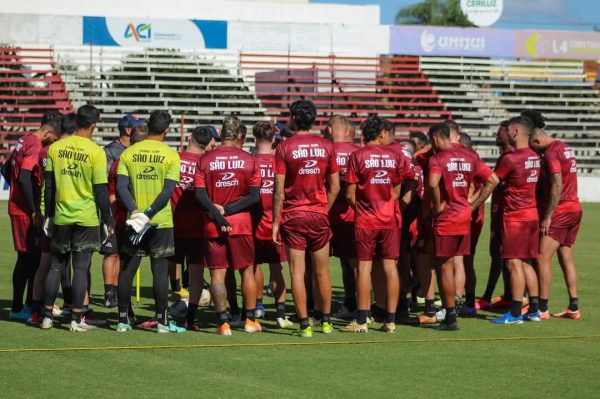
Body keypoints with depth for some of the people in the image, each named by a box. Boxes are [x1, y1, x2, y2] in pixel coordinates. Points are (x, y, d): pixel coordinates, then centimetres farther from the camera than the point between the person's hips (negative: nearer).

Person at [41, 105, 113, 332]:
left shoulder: (55, 148, 2)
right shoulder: (96, 152, -9)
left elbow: (49, 185, 6)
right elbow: (101, 191, -8)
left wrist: (48, 215, 14)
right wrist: (107, 220, 0)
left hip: (61, 217, 3)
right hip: (87, 218, -3)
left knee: (56, 266, 12)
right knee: (81, 268, 1)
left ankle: (47, 316, 13)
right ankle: (76, 319, 1)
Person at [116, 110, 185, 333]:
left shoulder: (128, 153, 3)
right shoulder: (170, 155, -4)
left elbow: (121, 186, -7)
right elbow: (168, 190, -13)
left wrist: (135, 212, -14)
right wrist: (149, 214, -13)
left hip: (134, 218, 2)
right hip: (161, 221, -2)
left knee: (127, 270, 8)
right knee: (160, 270, 1)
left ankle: (123, 320, 9)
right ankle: (162, 321, 2)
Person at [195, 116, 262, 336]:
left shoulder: (205, 160, -1)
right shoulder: (248, 160, -1)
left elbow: (200, 195, -9)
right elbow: (254, 196, -6)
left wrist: (217, 214, -9)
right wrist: (228, 209, -7)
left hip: (212, 226, 0)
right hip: (241, 223, 0)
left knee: (217, 273, 2)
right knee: (247, 270, 12)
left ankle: (223, 322, -3)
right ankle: (250, 319, 15)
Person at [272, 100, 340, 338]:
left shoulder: (285, 148, -6)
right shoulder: (326, 146, 2)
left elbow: (279, 190, -8)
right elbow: (335, 186, 3)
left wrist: (275, 221, -3)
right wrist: (324, 210, 14)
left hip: (293, 215, -3)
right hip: (319, 215, 3)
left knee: (297, 272, 0)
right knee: (322, 271, 12)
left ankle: (305, 324, -3)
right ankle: (326, 322, 18)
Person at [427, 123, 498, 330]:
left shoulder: (438, 158, -13)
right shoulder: (469, 156, 8)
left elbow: (433, 183, -32)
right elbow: (492, 180, 8)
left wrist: (438, 205, -15)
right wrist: (474, 205, 9)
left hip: (445, 218, -6)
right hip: (464, 216, 7)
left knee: (444, 267, 2)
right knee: (449, 264, 17)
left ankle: (451, 317, 3)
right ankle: (450, 311, 19)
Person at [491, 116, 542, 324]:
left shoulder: (511, 159, -16)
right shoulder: (535, 157, 8)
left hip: (515, 217, -8)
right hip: (532, 214, 8)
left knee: (514, 264, -5)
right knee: (526, 263, 14)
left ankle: (515, 313, -4)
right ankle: (534, 310, 15)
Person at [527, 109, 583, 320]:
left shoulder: (551, 153, -16)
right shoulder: (565, 148, 12)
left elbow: (557, 186, -21)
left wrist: (548, 216, -19)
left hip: (559, 210, -9)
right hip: (575, 208, 9)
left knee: (543, 257, -6)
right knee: (566, 258, 13)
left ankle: (542, 308, -7)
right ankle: (573, 307, 12)